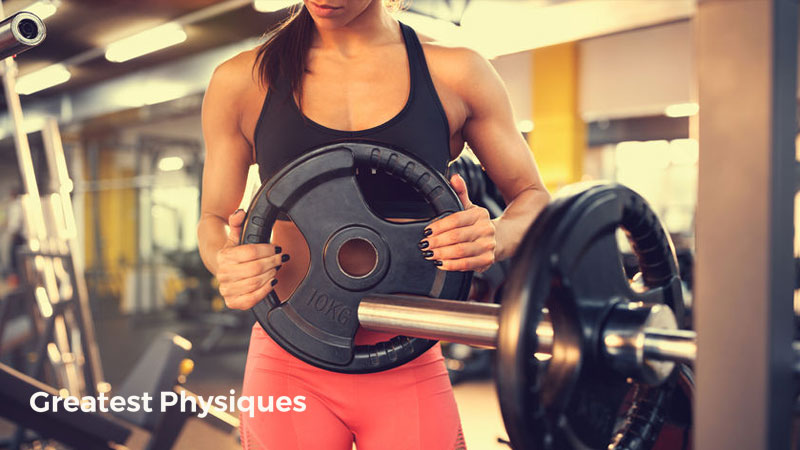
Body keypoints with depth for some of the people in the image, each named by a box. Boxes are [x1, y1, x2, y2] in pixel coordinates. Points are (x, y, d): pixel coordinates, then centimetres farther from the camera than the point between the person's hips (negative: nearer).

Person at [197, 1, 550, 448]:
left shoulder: (455, 72, -2)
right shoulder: (241, 81, 1)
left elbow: (534, 198, 5)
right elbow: (214, 218, 9)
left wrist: (496, 238, -19)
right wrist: (226, 262, -15)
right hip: (290, 367, 1)